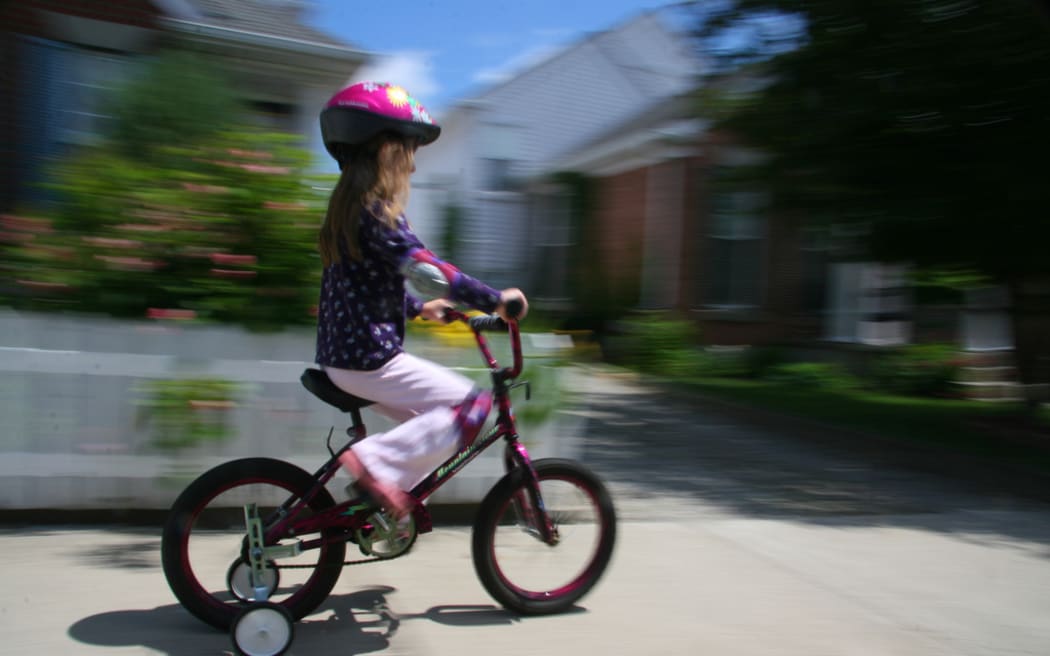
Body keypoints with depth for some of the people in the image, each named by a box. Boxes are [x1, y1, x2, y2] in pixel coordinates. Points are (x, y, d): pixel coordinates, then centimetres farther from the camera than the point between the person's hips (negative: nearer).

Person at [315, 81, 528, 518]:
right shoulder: (376, 210, -16)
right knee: (472, 406, -10)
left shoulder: (348, 205, 14)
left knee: (432, 423, 19)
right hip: (369, 359, -10)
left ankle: (387, 498, 15)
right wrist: (495, 300, -21)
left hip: (343, 355, 10)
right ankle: (375, 462, -13)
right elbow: (425, 267, -26)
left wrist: (419, 307, 32)